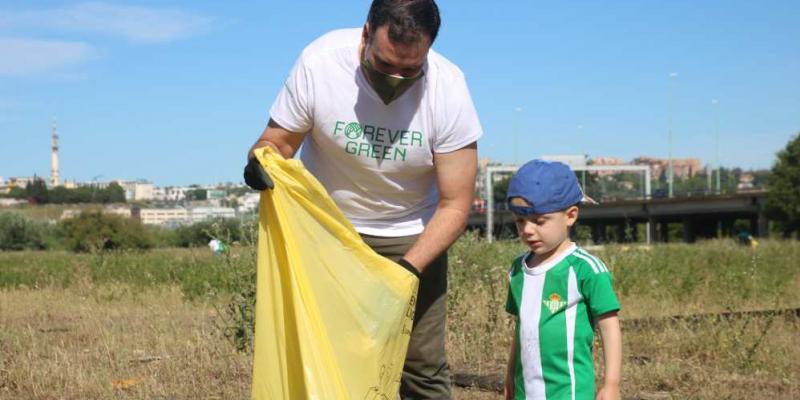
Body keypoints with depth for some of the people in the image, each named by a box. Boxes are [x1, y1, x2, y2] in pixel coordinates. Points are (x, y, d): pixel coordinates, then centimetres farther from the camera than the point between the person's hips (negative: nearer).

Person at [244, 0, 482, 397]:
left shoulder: (449, 90, -21)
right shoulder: (318, 63, -22)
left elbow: (454, 205, -17)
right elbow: (277, 140, -11)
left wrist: (408, 268, -31)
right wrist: (261, 162, -35)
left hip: (411, 238, 0)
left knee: (422, 368, -1)